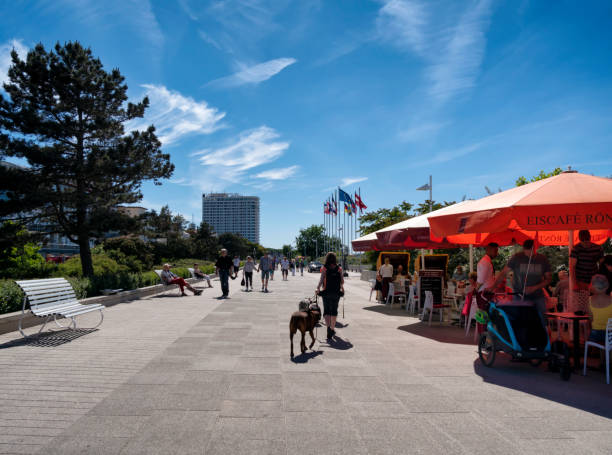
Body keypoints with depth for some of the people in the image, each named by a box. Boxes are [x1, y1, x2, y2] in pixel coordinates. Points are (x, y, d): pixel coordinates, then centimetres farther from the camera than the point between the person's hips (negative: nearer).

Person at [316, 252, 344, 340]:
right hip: (336, 292, 2)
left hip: (326, 292, -2)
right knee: (334, 310, 16)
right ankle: (332, 329, 27)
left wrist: (318, 288, -11)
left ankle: (328, 327, -19)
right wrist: (341, 287, 20)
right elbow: (342, 281, 1)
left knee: (326, 311, 4)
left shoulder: (324, 268, -5)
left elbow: (321, 279, -16)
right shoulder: (339, 268, 0)